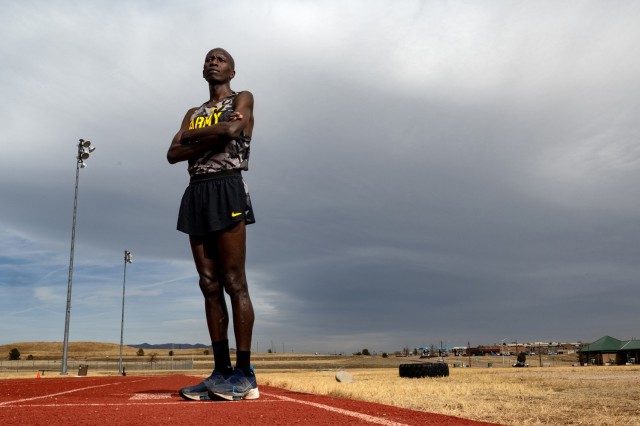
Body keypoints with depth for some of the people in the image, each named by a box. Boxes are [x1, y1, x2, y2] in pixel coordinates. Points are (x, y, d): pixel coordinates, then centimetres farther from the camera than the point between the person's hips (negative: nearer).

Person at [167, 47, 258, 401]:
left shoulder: (242, 100, 10)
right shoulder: (193, 114, 25)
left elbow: (232, 130, -12)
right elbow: (173, 154, 10)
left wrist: (191, 136, 1)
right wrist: (213, 139, -3)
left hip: (226, 188, -6)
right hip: (196, 192, 6)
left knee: (234, 282, -11)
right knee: (209, 285, 1)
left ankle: (244, 373, -8)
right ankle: (221, 370, 4)